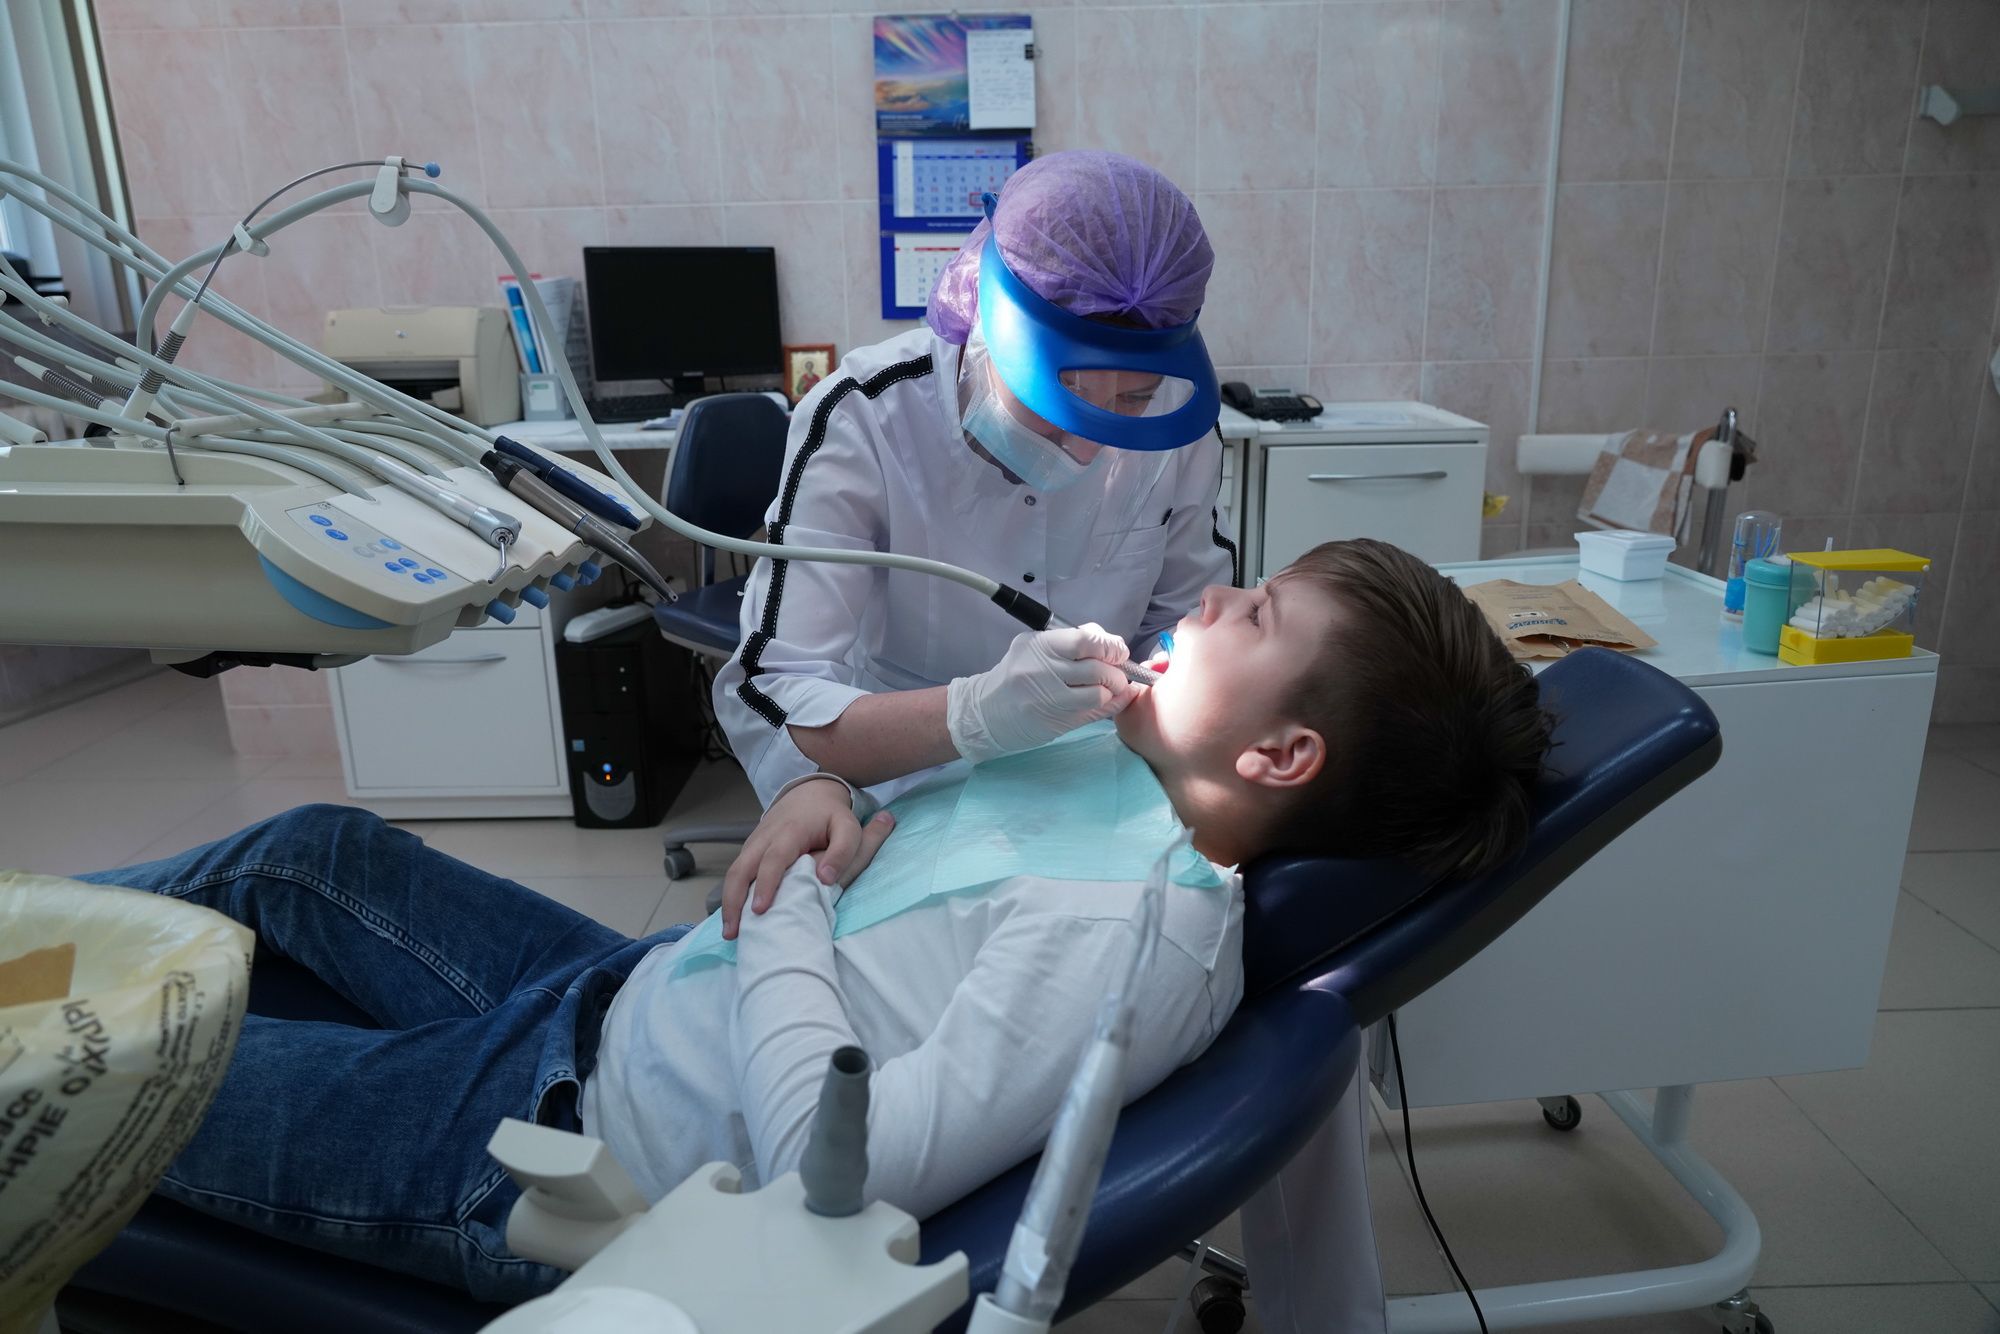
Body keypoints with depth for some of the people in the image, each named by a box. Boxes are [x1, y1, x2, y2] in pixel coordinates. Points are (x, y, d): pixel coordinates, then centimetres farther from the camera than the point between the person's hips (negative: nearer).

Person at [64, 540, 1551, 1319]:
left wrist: (790, 899, -23)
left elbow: (831, 1175, -32)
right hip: (638, 982, 8)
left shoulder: (1134, 935, -32)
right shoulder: (1134, 759, -5)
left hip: (558, 1138, -7)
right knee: (308, 851, 19)